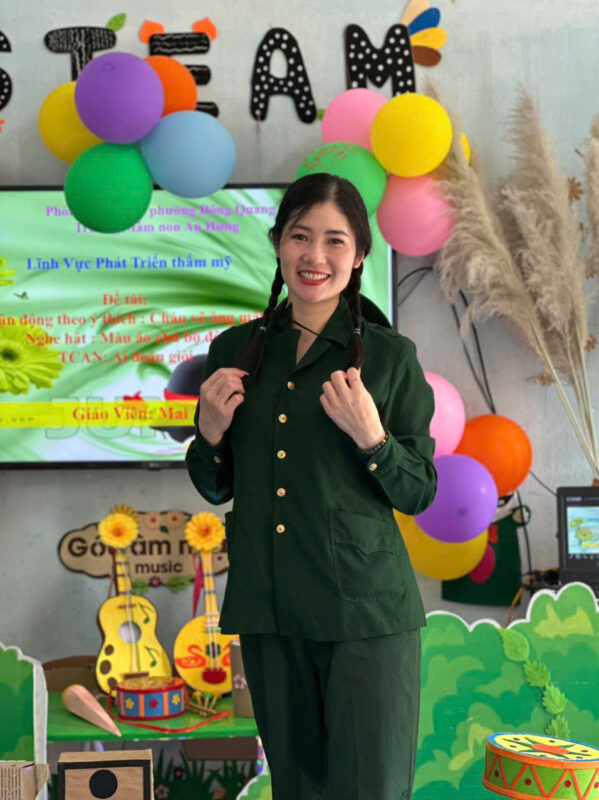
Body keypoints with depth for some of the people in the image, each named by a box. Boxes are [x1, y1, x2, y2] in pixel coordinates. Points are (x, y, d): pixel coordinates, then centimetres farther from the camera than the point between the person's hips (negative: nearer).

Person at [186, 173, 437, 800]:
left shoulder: (390, 355, -2)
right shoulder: (235, 349, 7)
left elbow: (419, 494, 0)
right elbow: (216, 490, 13)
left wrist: (372, 437, -17)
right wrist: (210, 432, -6)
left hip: (365, 610, -3)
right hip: (268, 607, 3)